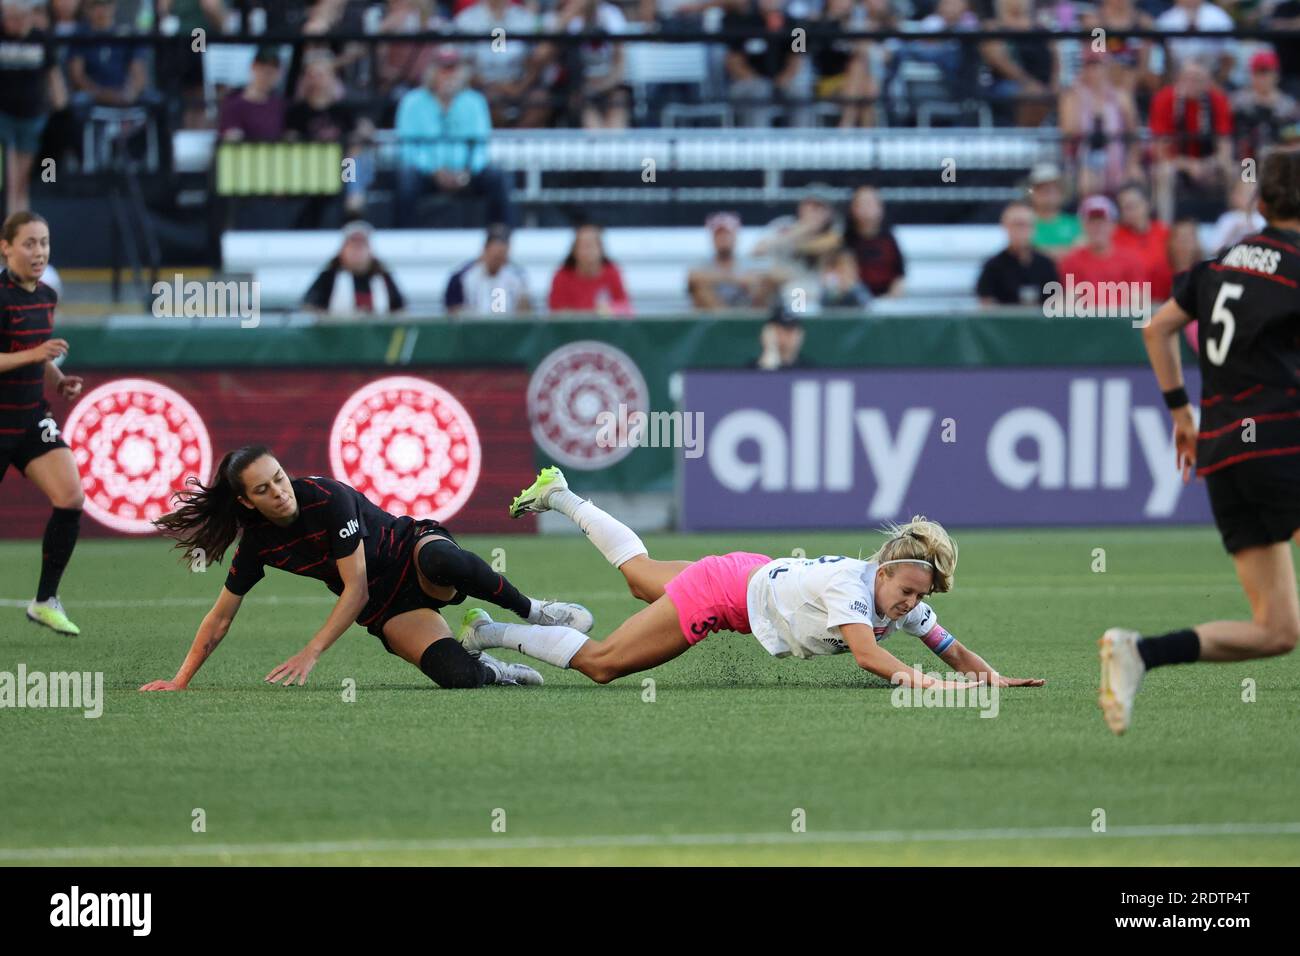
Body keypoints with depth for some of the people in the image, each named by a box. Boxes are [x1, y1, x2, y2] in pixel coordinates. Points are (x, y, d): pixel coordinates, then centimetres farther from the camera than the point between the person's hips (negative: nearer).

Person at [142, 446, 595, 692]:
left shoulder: (328, 498, -24)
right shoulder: (257, 543, -9)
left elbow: (356, 588, -25)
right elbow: (221, 616, 2)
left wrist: (311, 654, -30)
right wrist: (180, 681, -1)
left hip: (416, 556, -3)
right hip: (386, 609, 3)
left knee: (440, 560, -45)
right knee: (459, 677, -30)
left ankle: (533, 610, -18)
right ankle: (492, 671, 8)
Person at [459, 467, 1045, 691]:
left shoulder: (906, 600, -15)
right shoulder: (850, 583, -37)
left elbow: (955, 652, -10)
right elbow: (867, 654, -49)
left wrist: (991, 677, -28)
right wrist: (925, 684, -58)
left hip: (753, 574, 8)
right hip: (721, 588, -8)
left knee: (640, 573, 34)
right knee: (600, 663, -2)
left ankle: (561, 498, 51)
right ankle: (491, 635, 14)